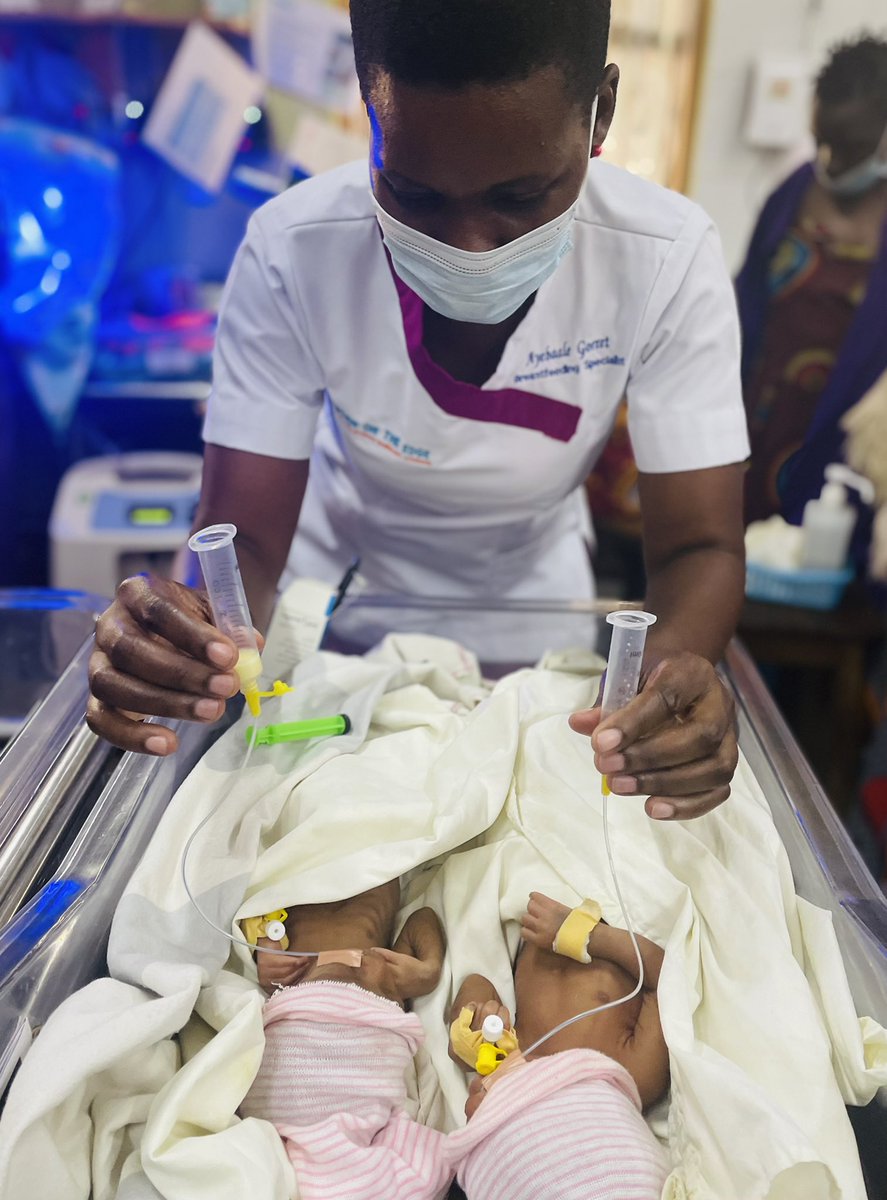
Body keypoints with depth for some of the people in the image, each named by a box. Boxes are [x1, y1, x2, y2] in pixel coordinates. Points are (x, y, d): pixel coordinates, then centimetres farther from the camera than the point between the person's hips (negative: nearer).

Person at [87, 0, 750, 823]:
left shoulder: (665, 260, -28)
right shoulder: (292, 252, -29)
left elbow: (699, 546, -26)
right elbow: (242, 534, -25)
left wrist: (676, 662, -49)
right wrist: (190, 632, -49)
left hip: (531, 580, 1)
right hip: (344, 563, 0)